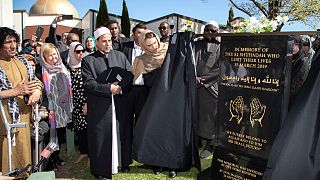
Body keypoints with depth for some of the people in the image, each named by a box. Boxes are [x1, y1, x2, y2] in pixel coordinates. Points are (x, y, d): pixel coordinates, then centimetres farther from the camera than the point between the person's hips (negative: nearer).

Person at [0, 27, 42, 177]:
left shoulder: (22, 61, 12)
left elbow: (35, 80, 15)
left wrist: (36, 92, -5)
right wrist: (16, 91, -20)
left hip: (23, 117, 5)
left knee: (23, 153, 13)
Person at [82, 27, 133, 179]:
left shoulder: (120, 56, 11)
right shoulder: (88, 60, 1)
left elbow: (129, 74, 5)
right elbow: (88, 83, -8)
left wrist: (120, 86, -13)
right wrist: (109, 88, -16)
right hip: (100, 108, -2)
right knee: (101, 138, 5)